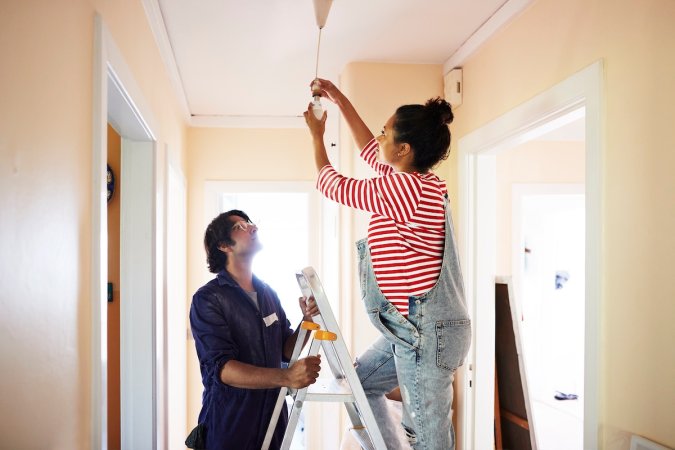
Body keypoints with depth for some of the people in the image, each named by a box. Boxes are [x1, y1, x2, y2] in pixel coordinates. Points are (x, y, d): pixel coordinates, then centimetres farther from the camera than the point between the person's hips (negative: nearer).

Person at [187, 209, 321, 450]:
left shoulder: (268, 293, 6)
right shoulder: (208, 299, -14)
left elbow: (285, 350, 8)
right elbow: (221, 368, -23)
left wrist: (307, 320, -11)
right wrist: (286, 377, -34)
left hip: (273, 416, 6)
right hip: (229, 424, -6)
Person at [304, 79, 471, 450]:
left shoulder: (403, 188, -20)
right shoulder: (418, 182, 7)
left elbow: (333, 185, -5)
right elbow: (371, 153, 23)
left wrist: (316, 135, 11)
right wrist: (339, 100, 27)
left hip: (427, 333, -10)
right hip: (414, 329, 10)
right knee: (360, 383, 25)